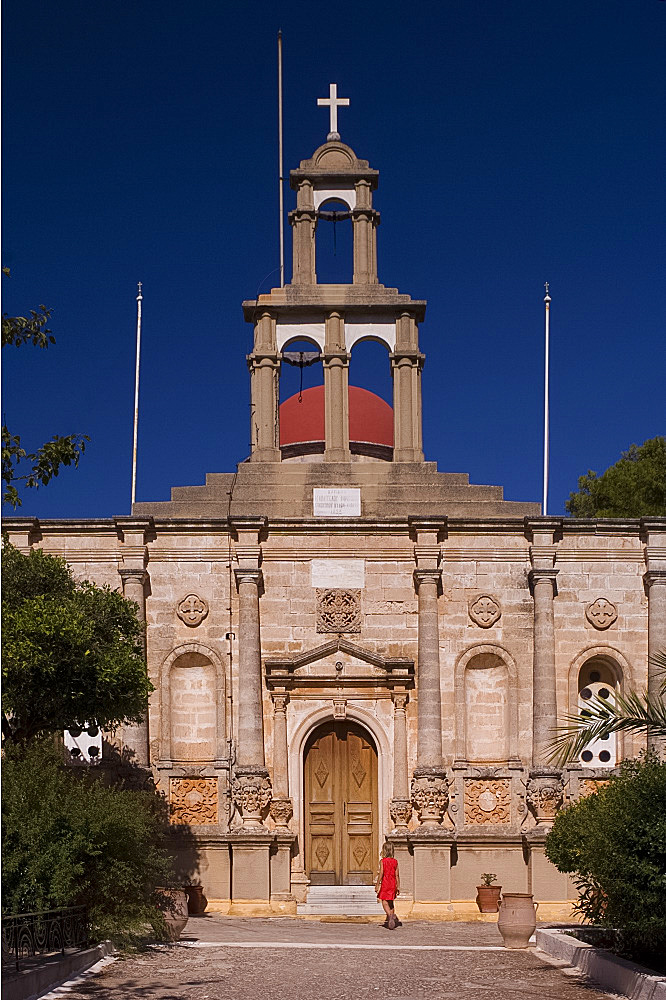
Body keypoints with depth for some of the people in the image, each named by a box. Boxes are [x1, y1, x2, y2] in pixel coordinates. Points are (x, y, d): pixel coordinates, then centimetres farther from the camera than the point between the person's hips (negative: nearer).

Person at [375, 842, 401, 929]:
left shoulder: (382, 861, -8)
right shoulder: (395, 861, 4)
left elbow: (381, 874, -11)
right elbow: (397, 875, 5)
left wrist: (377, 885, -6)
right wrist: (398, 887, 10)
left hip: (385, 884, -5)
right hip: (393, 884, 5)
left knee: (385, 903, -5)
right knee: (390, 902, 18)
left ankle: (391, 916, -28)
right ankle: (392, 918, 21)